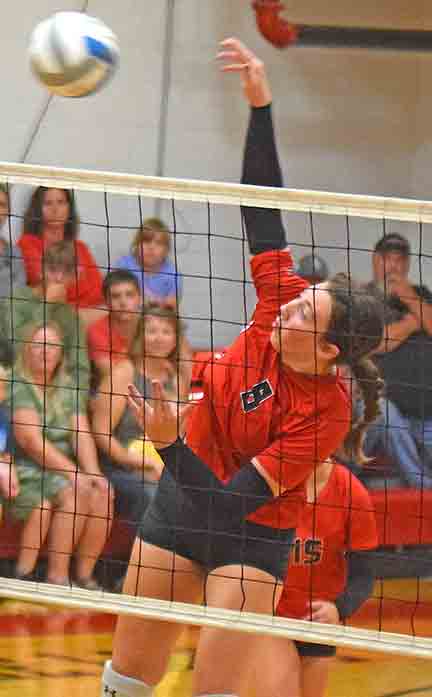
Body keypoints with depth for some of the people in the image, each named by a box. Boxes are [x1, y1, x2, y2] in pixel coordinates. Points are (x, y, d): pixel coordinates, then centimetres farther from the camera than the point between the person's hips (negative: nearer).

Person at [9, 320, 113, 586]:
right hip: (26, 471, -6)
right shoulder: (18, 387, -3)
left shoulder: (69, 392, 17)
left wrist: (93, 473, -14)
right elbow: (32, 441, -14)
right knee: (73, 494, -30)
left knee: (102, 494, -21)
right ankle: (57, 577, -28)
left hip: (63, 471, 6)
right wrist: (73, 473, -20)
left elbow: (82, 436, 4)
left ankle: (84, 575, -15)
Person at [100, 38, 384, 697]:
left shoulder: (326, 415, -26)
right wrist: (260, 104, -21)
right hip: (183, 498, 5)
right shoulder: (280, 297, -14)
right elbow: (262, 206, -14)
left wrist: (170, 442, -39)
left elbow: (231, 504, -28)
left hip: (251, 535, -5)